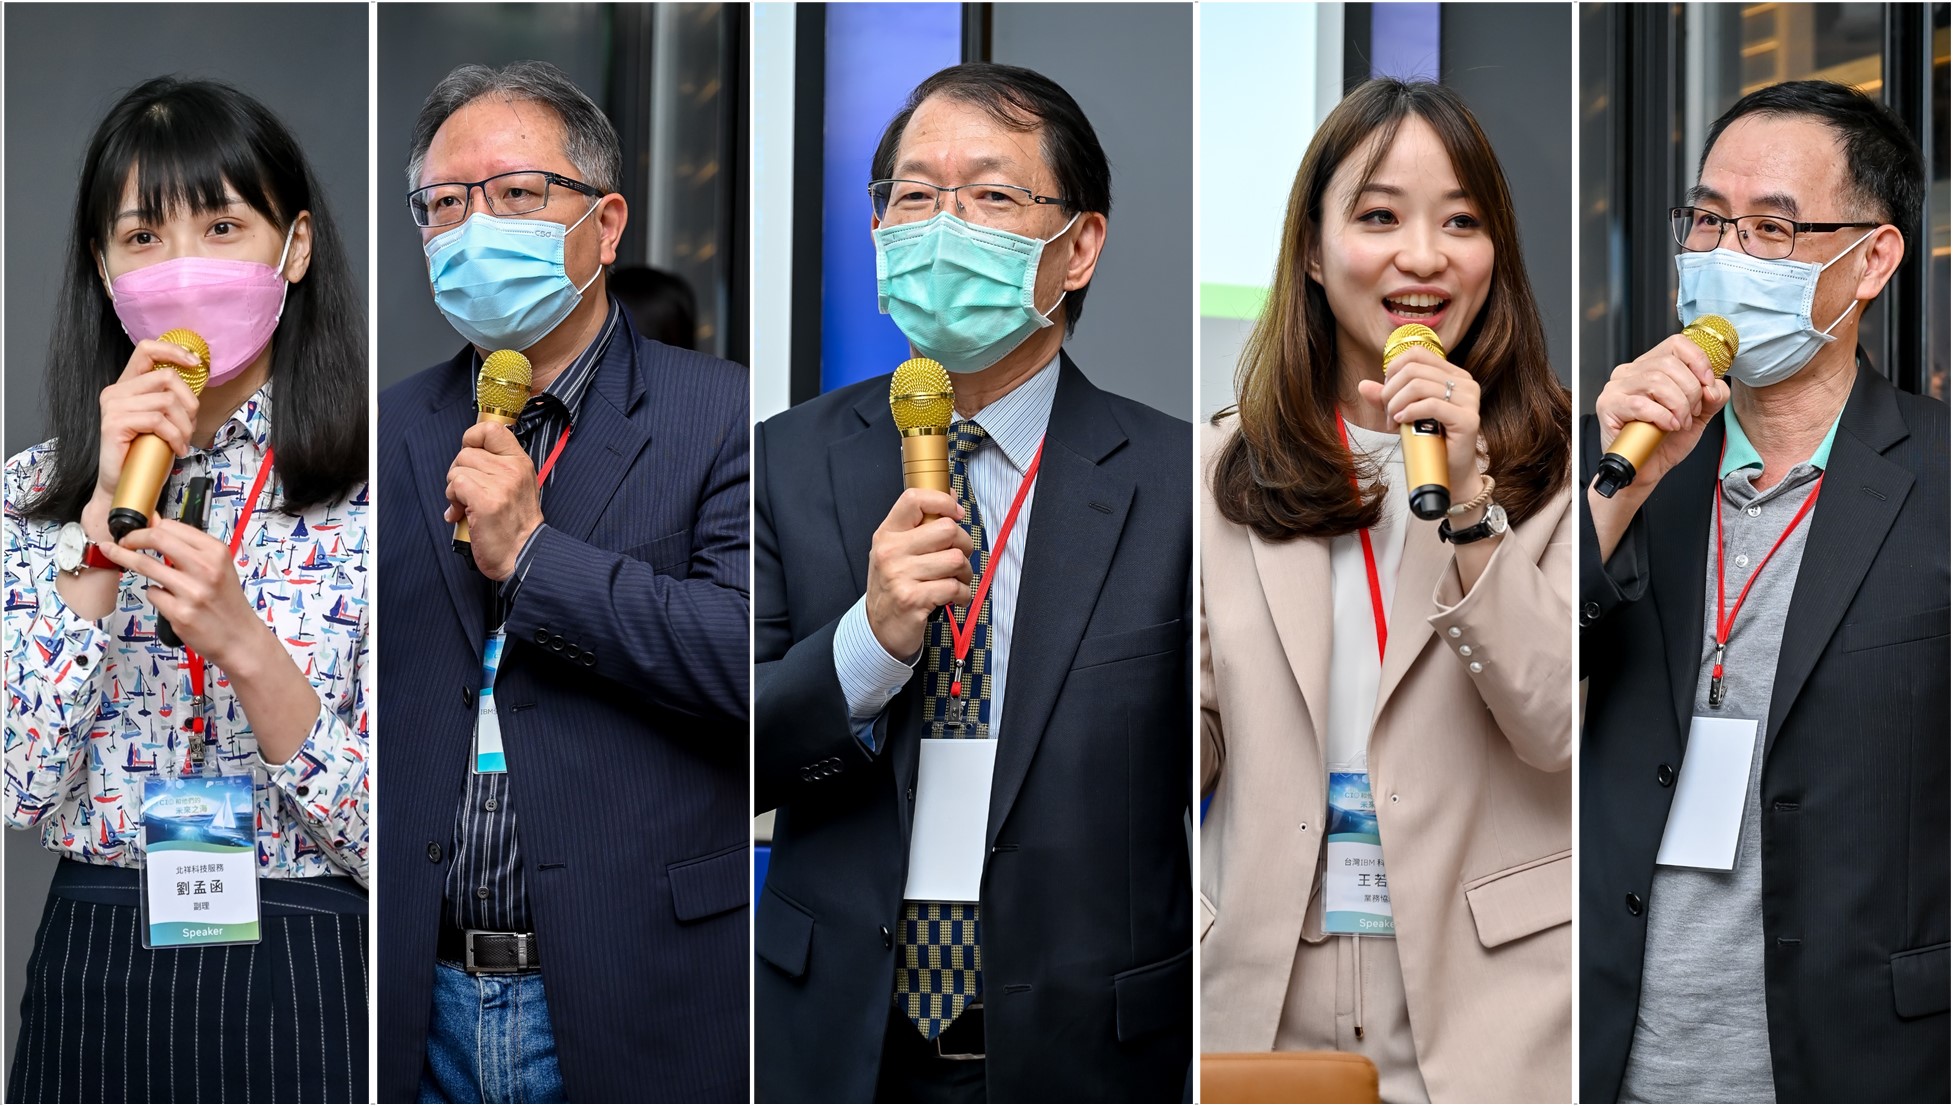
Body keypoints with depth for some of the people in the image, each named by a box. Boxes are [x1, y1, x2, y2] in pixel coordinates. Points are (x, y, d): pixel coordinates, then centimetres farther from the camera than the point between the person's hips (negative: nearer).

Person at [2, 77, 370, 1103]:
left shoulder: (374, 497, -6)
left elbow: (397, 843, -10)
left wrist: (242, 646, -25)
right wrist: (107, 515, -15)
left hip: (304, 988, -2)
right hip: (89, 986, 3)